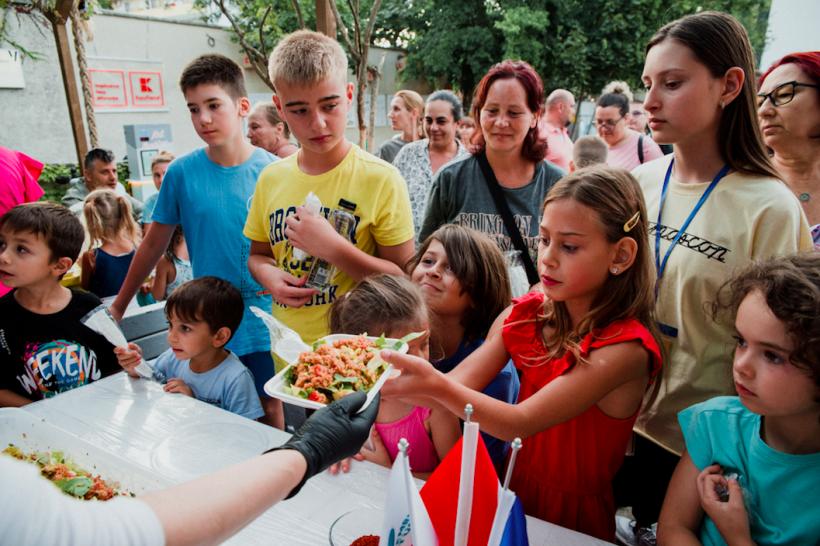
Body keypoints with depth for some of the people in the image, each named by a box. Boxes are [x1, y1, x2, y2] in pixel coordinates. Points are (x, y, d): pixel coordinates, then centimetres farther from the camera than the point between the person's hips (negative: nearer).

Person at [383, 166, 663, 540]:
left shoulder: (624, 347, -19)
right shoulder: (525, 314, -3)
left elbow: (521, 422, -25)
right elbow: (457, 384, -11)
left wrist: (436, 385, -39)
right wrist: (393, 384, -28)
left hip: (573, 517, -4)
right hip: (512, 495, 4)